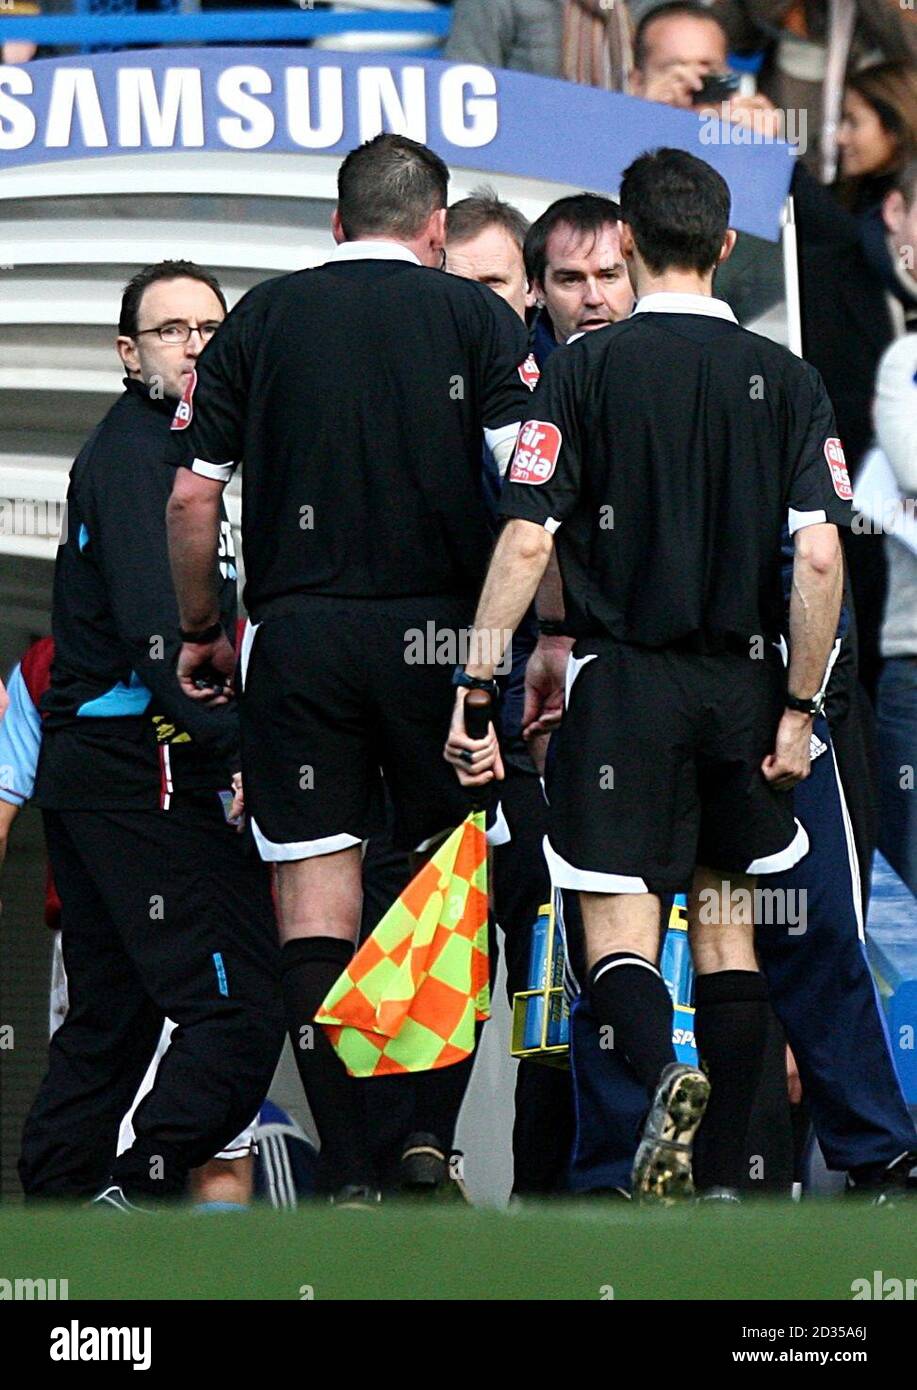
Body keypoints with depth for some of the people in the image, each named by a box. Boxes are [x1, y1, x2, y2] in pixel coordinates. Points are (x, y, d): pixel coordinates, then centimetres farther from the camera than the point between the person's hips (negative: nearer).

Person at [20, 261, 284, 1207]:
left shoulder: (158, 446, 23)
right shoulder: (138, 448, -9)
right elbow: (159, 628, -21)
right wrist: (239, 749, -25)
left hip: (88, 768, 11)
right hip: (147, 767, -11)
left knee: (111, 1018, 12)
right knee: (240, 1006, -15)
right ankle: (134, 1200, -21)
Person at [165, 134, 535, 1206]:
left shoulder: (262, 317, 8)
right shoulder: (476, 317, 4)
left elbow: (192, 496, 6)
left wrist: (200, 631, 19)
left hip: (296, 634, 1)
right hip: (437, 633, -1)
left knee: (314, 904, -1)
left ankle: (352, 1178, -8)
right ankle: (426, 1147, 0)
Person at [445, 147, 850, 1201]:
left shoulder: (585, 371, -4)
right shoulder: (786, 380, 2)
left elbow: (526, 541, -10)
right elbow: (820, 554, -6)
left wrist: (472, 692, -7)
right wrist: (798, 706, 1)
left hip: (625, 680, -3)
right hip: (743, 682, 3)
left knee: (619, 929, -2)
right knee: (725, 922, 14)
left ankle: (663, 1072, -34)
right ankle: (726, 1175, 12)